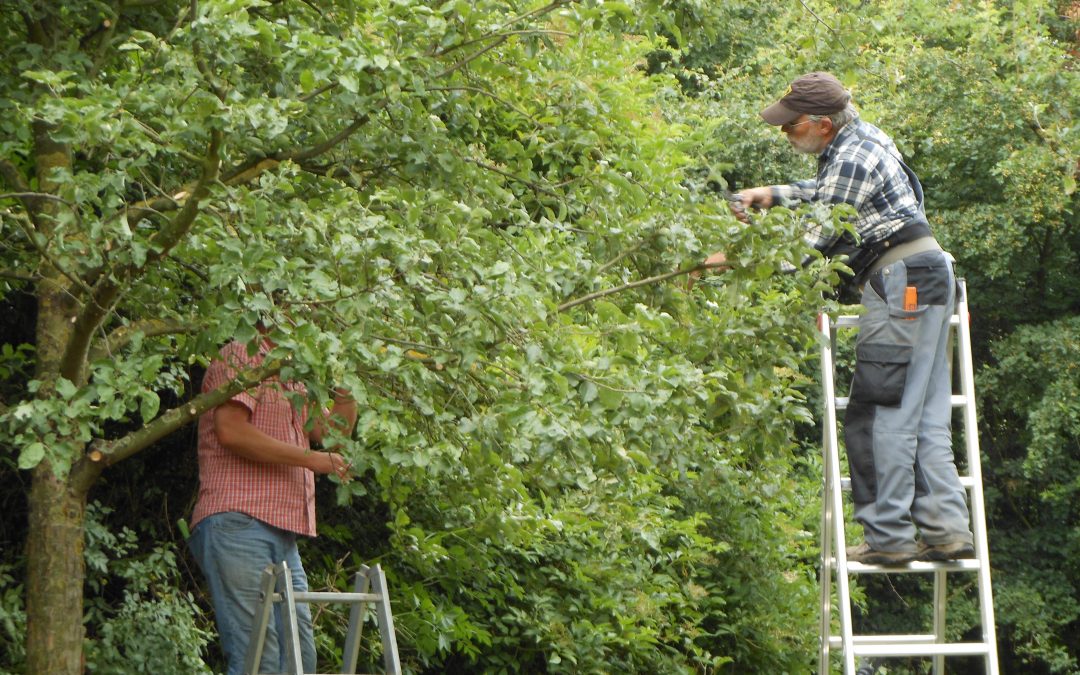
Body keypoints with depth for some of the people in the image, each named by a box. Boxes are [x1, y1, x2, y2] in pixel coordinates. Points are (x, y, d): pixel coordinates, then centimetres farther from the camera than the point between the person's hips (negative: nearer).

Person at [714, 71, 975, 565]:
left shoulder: (852, 158, -14)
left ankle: (888, 536, -6)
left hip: (903, 282, -10)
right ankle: (947, 528, 6)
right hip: (928, 274, 10)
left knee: (880, 416, -7)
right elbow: (827, 193, 33)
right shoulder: (858, 138, 16)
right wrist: (771, 195, 22)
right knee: (925, 417, 8)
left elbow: (821, 241, -12)